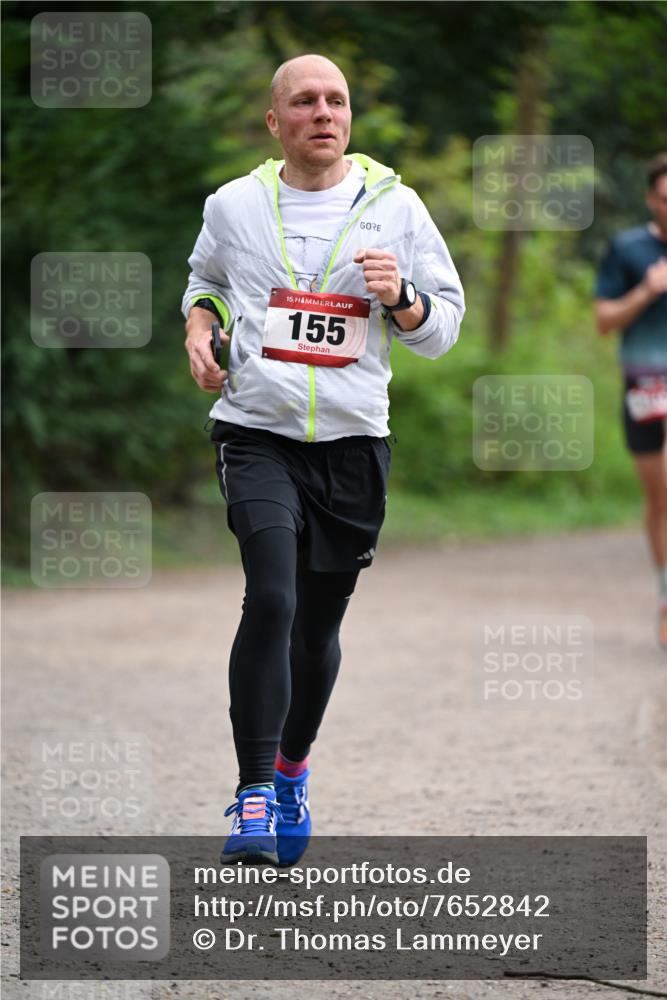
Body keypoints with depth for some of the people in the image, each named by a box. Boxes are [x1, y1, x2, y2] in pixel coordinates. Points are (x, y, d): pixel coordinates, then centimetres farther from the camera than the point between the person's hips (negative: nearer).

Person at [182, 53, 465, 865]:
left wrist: (400, 298, -14)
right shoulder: (234, 205, 5)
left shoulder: (394, 206, 2)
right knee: (271, 599, -19)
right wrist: (199, 326, 6)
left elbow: (443, 328, 7)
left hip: (353, 441, 1)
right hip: (257, 432, -1)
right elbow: (205, 277, 26)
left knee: (320, 623, 10)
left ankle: (292, 771, 34)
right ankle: (255, 796, -16)